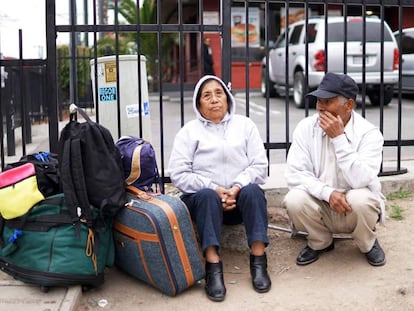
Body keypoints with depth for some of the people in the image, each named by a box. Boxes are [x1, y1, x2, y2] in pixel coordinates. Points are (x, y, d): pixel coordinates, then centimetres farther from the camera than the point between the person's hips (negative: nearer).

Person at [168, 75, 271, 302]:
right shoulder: (189, 131, 6)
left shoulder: (245, 125, 11)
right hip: (202, 198, -1)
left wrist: (237, 188, -17)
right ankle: (213, 268, -40)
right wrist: (213, 189, -17)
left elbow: (259, 165, 1)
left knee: (253, 191, -31)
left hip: (240, 197, 1)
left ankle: (258, 262, -32)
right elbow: (178, 174, -5)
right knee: (207, 196, -34)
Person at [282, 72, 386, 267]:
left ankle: (368, 245, 2)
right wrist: (328, 193, -28)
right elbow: (294, 174, -14)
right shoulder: (306, 128, -8)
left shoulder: (369, 133, -15)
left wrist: (339, 138, -29)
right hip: (320, 205, 2)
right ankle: (320, 242, 5)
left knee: (361, 199, -35)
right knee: (294, 200, -29)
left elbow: (360, 180, -28)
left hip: (354, 207, -1)